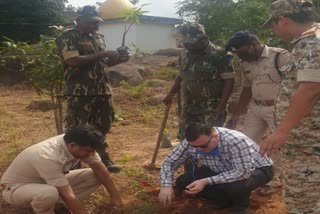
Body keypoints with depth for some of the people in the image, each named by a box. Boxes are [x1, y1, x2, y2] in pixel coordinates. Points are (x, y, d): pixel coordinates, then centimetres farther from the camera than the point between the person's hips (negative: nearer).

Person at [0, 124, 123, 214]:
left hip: (46, 183, 7)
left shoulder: (79, 145, -17)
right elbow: (68, 195, -36)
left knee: (96, 176, -8)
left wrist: (115, 196, -9)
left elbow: (99, 168, -7)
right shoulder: (48, 157, -39)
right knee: (49, 194, -43)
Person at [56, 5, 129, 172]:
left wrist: (119, 59, 2)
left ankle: (101, 158, 31)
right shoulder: (68, 37, -7)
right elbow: (73, 61, -21)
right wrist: (102, 54, -20)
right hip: (80, 93, -7)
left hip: (102, 91, 7)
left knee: (101, 127, 16)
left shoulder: (98, 38, 16)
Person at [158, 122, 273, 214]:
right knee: (183, 182, -11)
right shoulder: (191, 142, -22)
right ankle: (225, 199, 9)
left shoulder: (237, 141, -38)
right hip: (222, 170, 5)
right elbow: (169, 161, -12)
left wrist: (206, 181, -42)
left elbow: (243, 172, -40)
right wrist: (166, 185, -30)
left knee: (236, 186, -40)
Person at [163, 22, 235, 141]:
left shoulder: (219, 55, -12)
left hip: (211, 111, -6)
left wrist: (221, 106, -18)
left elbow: (228, 81, -12)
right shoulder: (185, 54, 8)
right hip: (188, 108, 6)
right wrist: (170, 94, 10)